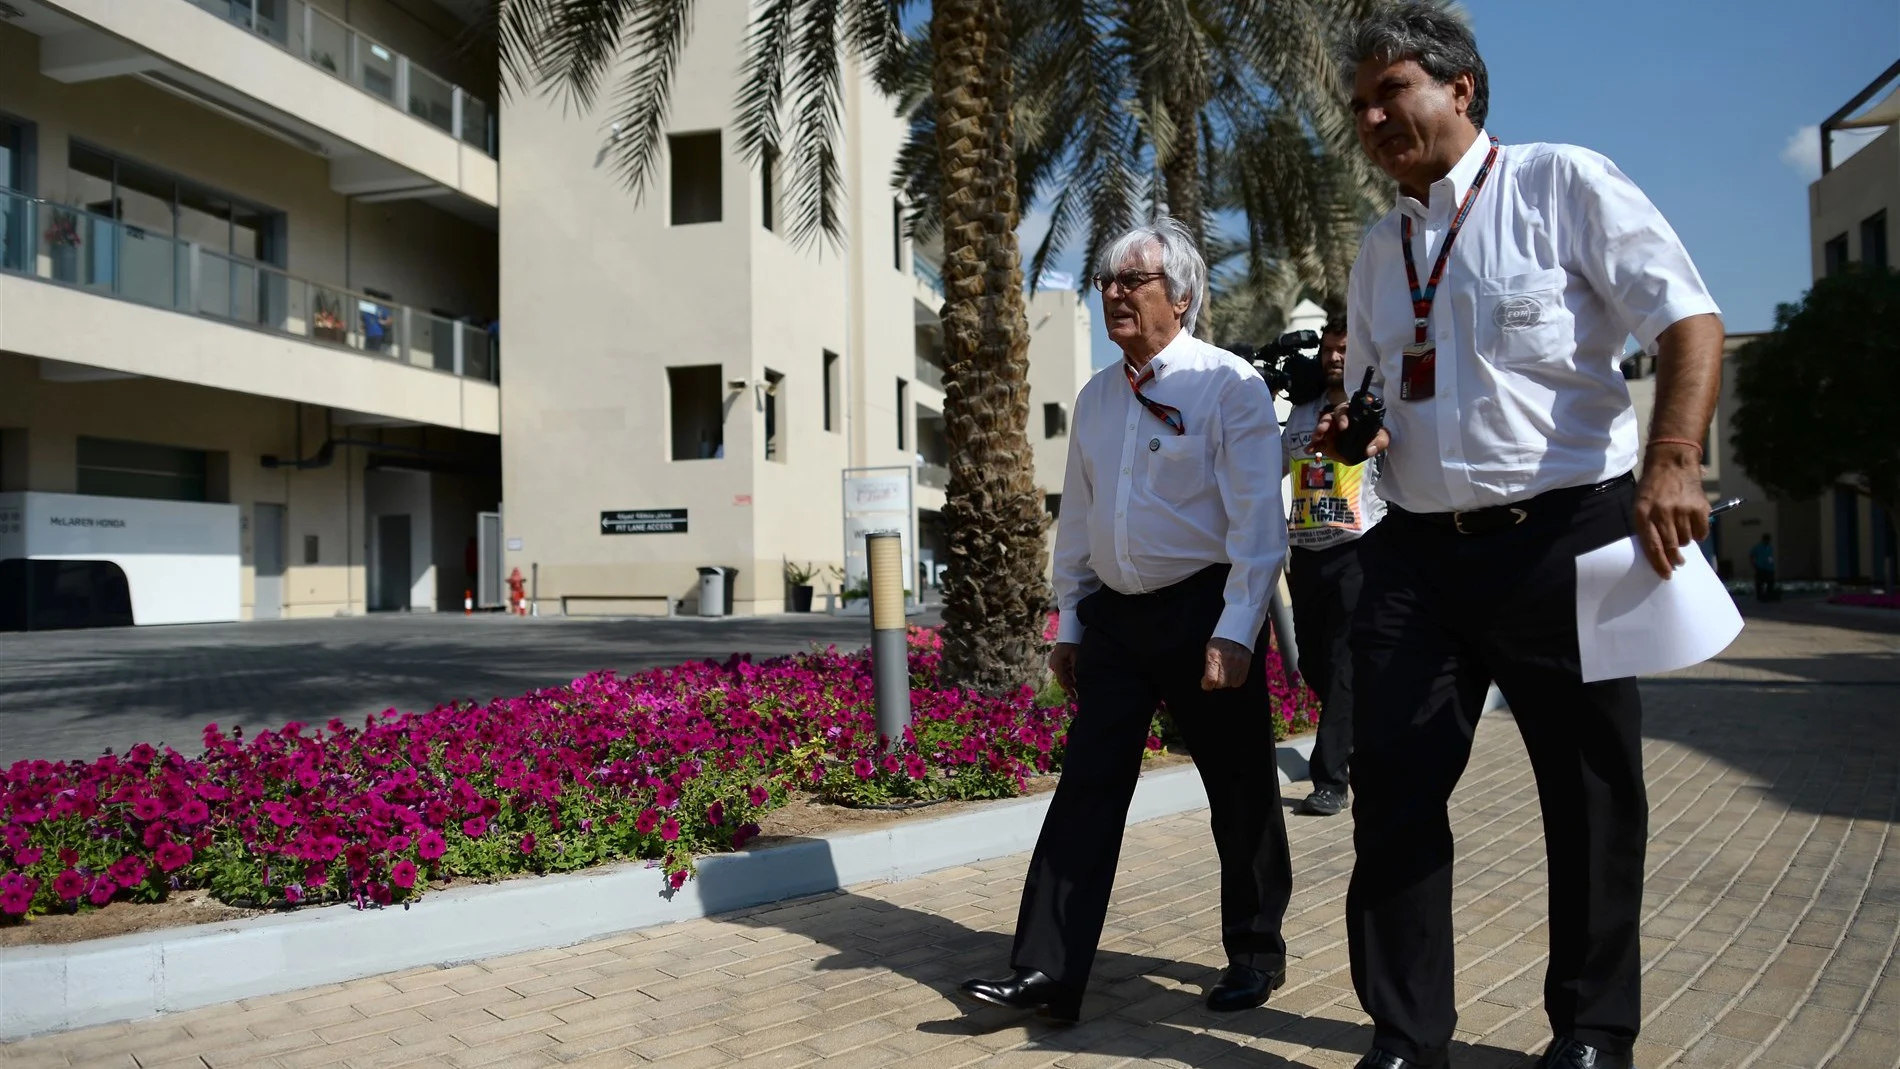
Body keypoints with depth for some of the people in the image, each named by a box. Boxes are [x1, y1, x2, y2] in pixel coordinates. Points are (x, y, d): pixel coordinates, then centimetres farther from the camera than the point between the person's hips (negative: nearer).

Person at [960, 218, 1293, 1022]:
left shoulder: (1229, 385, -9)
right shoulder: (1095, 397, 10)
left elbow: (1258, 522, -14)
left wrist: (1235, 632, -19)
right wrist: (1068, 624, 14)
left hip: (1204, 610, -5)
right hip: (1114, 615, 6)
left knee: (1239, 794, 8)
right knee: (1086, 789, 1)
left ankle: (1255, 956, 28)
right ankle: (1048, 973, 4)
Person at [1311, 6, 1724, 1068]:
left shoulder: (1564, 184, -1)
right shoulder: (1380, 249, 15)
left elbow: (1690, 320, -8)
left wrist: (1673, 463, -22)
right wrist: (1352, 431, 3)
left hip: (1563, 538, -5)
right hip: (1420, 551, 5)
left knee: (1591, 794, 7)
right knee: (1394, 789, 1)